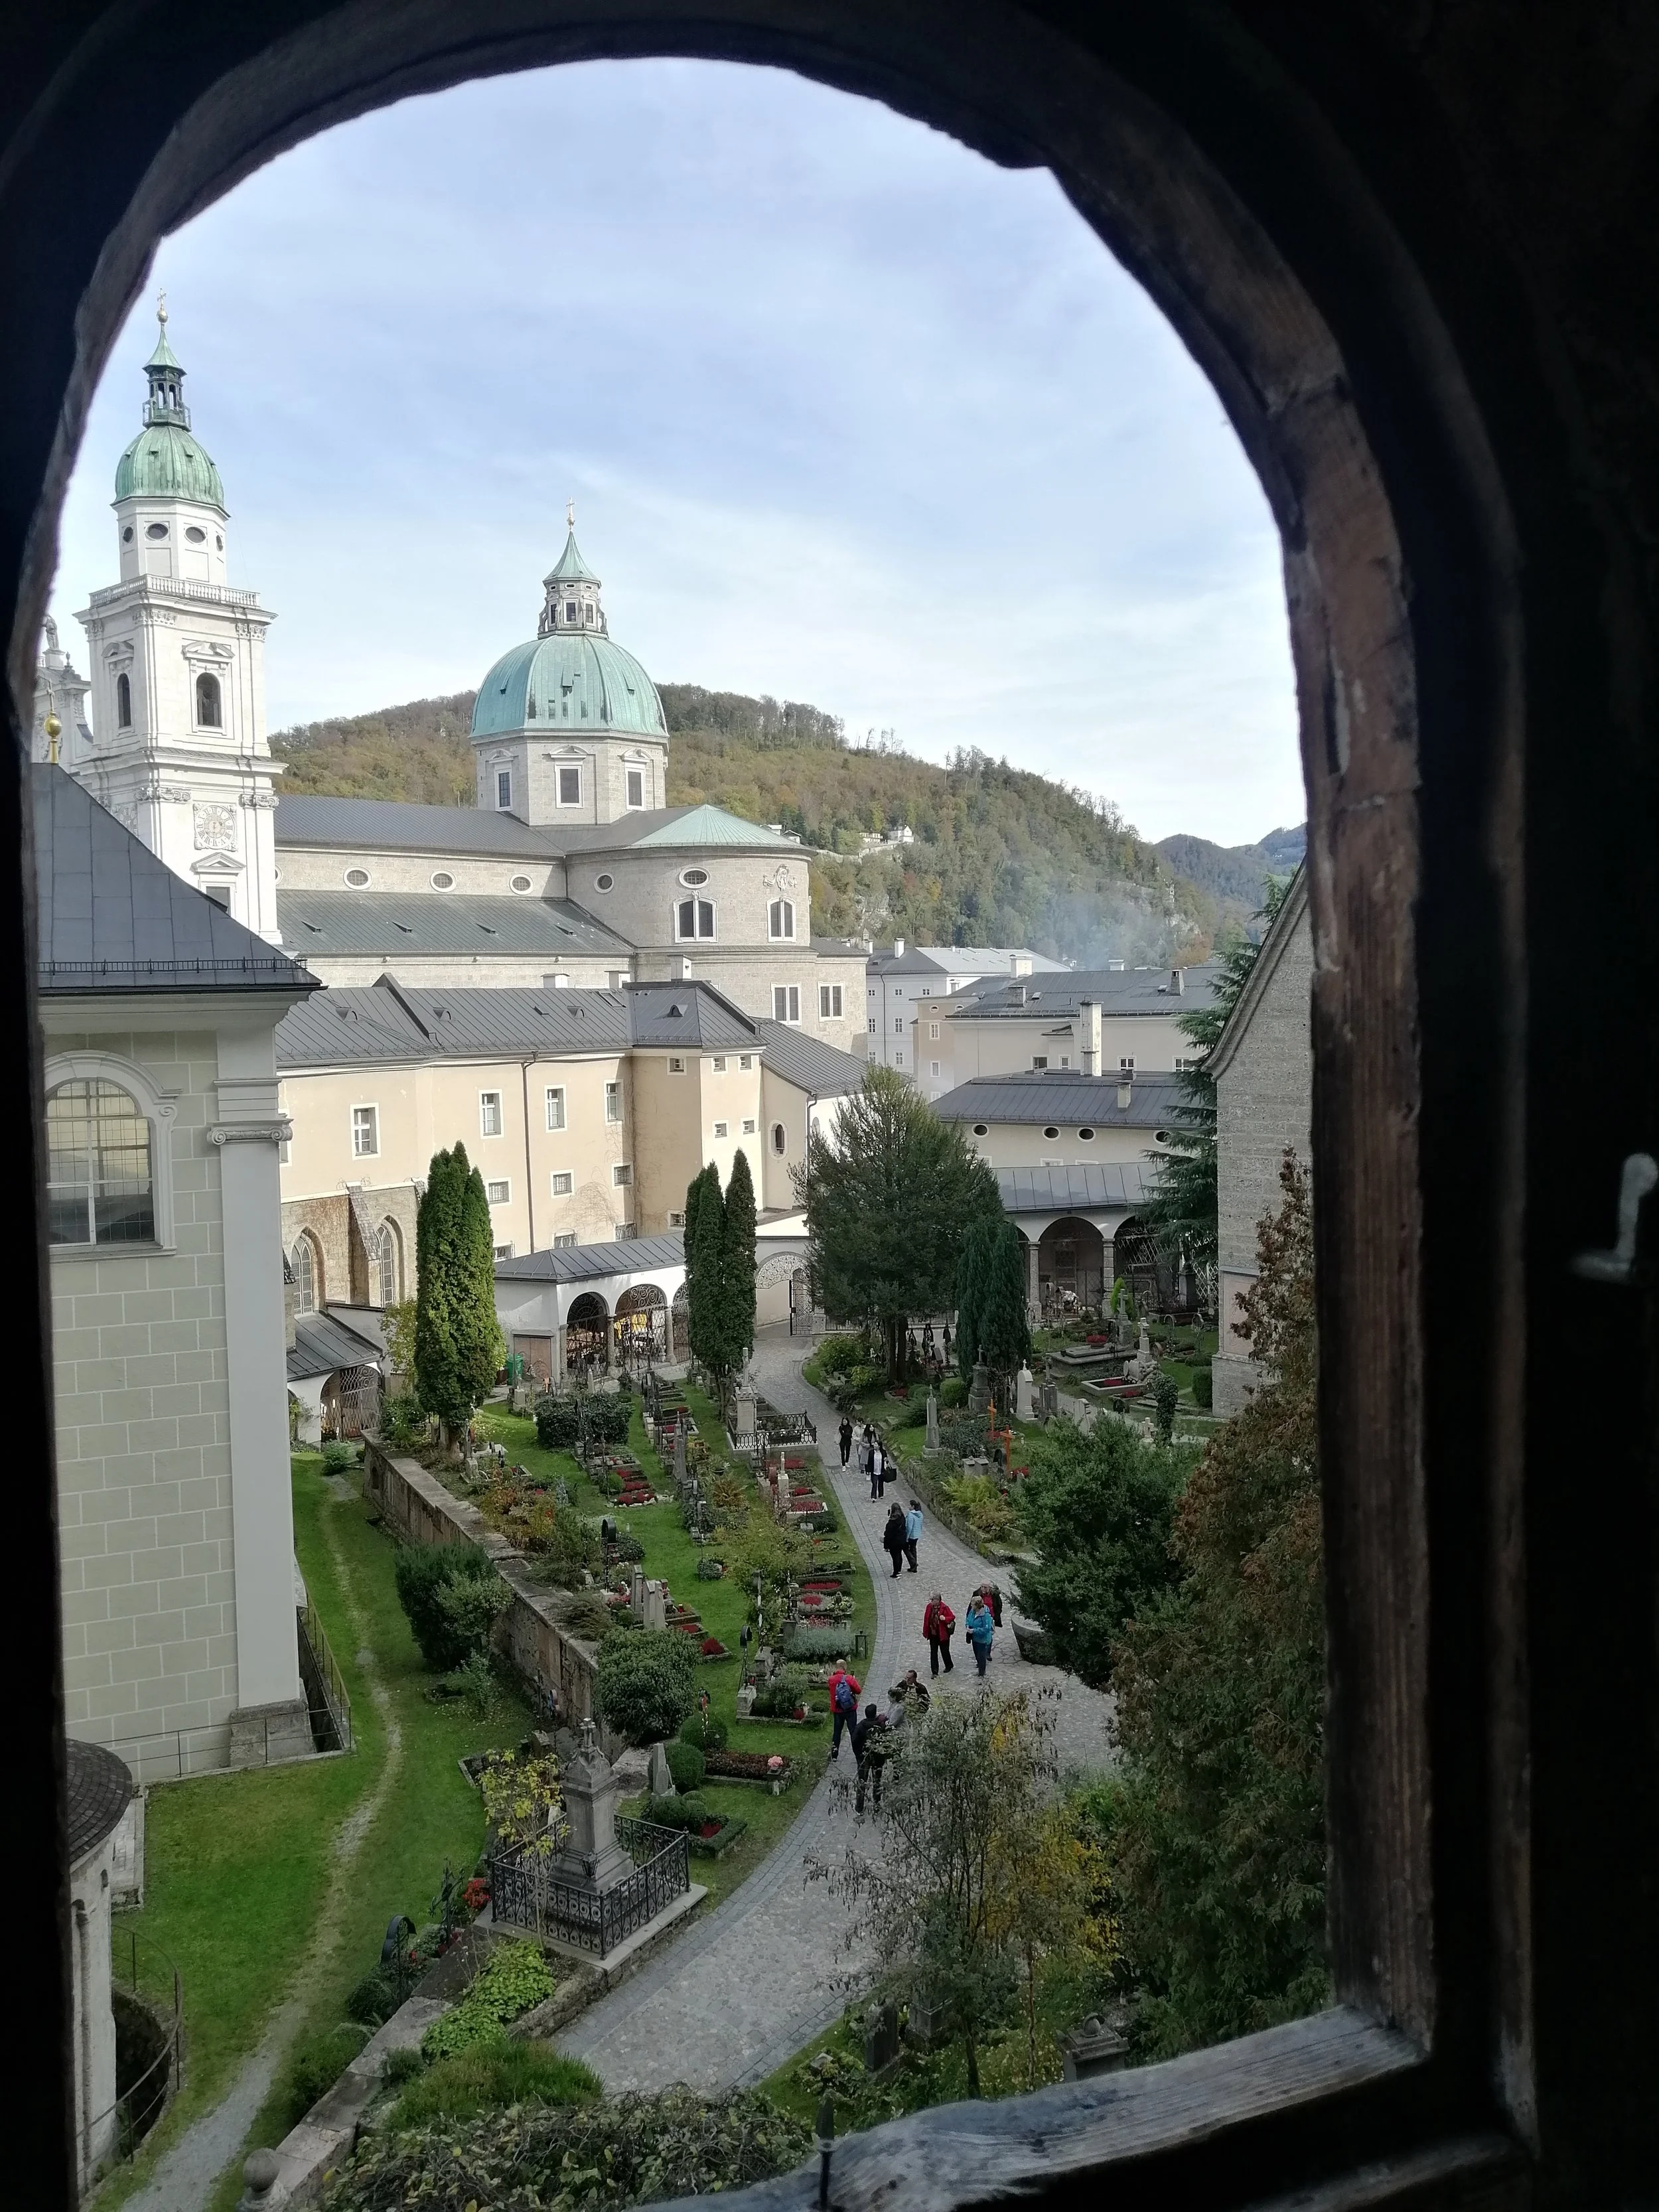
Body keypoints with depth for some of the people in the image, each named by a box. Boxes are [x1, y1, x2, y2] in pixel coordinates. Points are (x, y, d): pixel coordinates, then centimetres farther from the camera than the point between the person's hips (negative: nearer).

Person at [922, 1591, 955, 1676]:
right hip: (932, 1634, 4)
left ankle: (949, 1666, 37)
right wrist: (925, 1631, 10)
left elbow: (952, 1617, -11)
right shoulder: (929, 1607, -1)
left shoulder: (944, 1608, -16)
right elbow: (926, 1619, 7)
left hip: (942, 1634, -4)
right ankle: (934, 1671, 11)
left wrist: (945, 1618, -30)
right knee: (933, 1653, 5)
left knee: (944, 1651, 13)